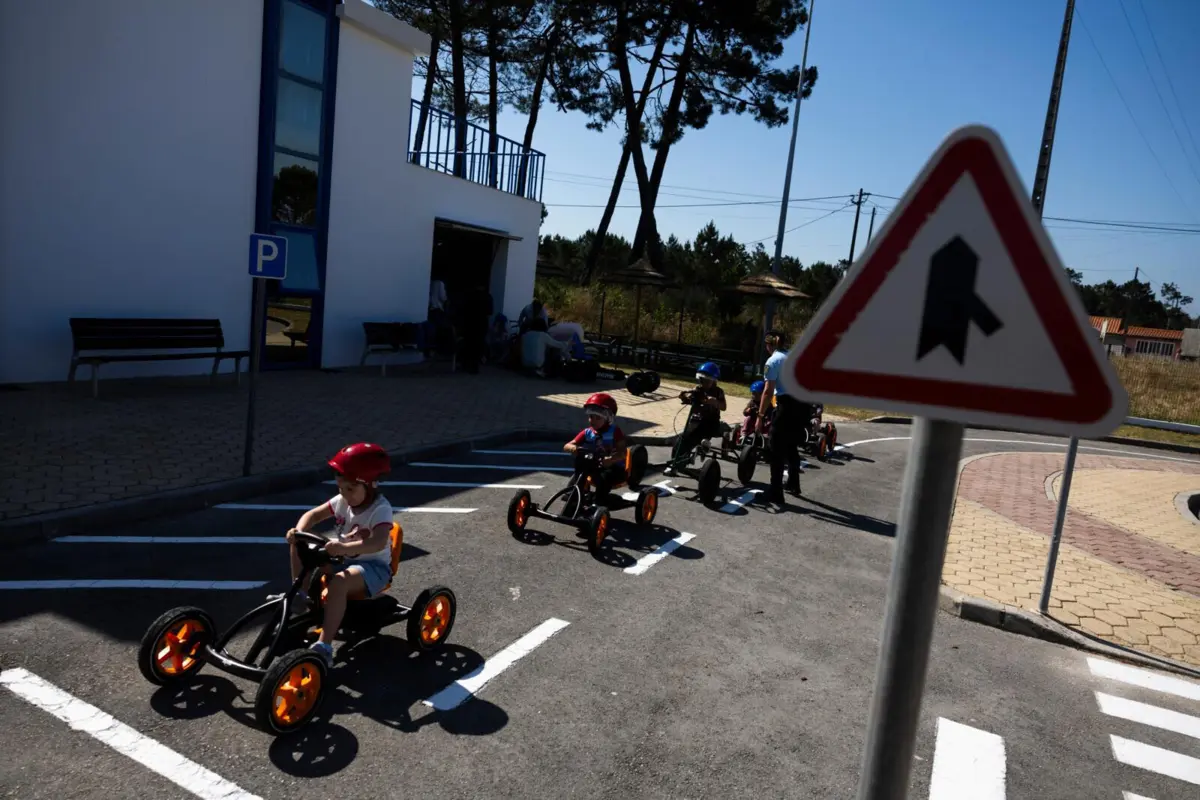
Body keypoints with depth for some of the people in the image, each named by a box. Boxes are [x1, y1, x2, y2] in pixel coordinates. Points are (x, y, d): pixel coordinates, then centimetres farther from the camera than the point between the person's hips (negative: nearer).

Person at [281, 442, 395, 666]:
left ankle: (324, 646, -35)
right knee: (298, 546, -6)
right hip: (342, 560, 8)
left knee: (338, 583, -39)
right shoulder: (342, 500, 0)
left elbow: (379, 542, -38)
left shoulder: (381, 509, -22)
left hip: (373, 566, -7)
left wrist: (345, 548, -52)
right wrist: (298, 532, -20)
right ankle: (299, 594, 4)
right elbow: (314, 514, 2)